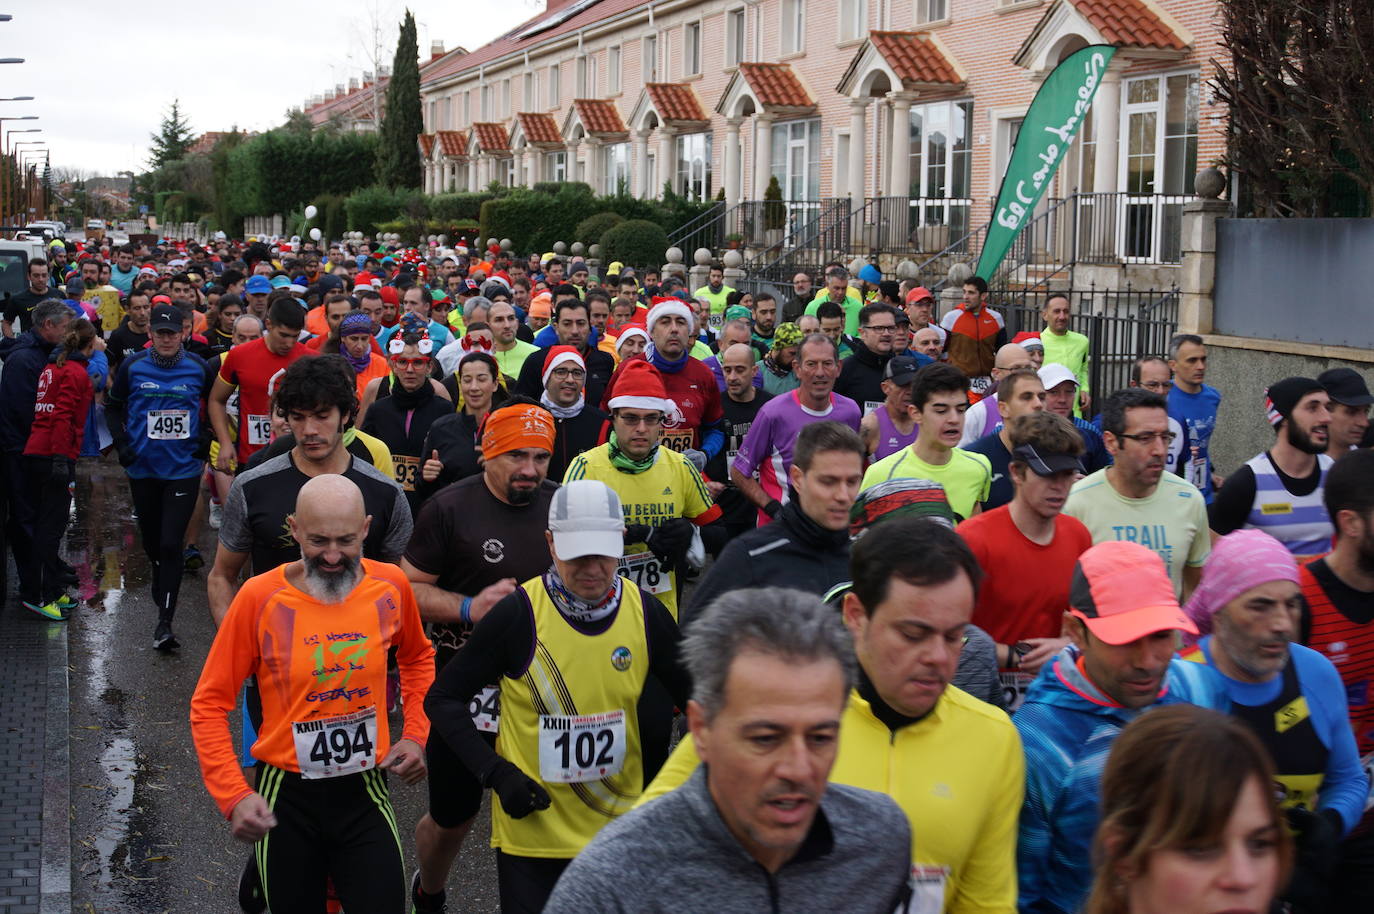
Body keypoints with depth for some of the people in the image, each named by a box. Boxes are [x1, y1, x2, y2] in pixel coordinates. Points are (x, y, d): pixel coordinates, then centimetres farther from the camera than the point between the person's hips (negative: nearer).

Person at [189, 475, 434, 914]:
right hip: (284, 797, -1)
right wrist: (233, 794, -16)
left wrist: (416, 734, 3)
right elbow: (210, 704, -7)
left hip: (364, 793, 1)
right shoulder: (260, 597, -14)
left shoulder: (391, 586, -6)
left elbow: (417, 657, 15)